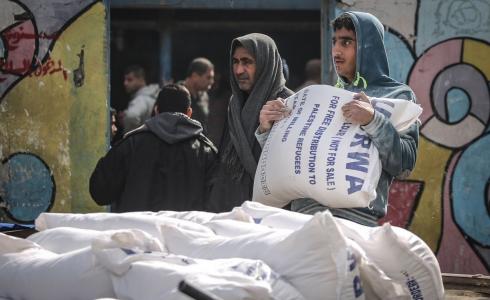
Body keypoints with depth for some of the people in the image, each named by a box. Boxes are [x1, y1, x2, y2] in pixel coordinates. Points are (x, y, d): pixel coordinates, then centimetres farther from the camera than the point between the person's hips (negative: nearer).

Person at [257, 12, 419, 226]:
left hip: (354, 218, -5)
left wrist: (373, 122, -21)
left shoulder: (397, 96, 5)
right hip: (303, 214, 5)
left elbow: (404, 166, -8)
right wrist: (267, 130, 4)